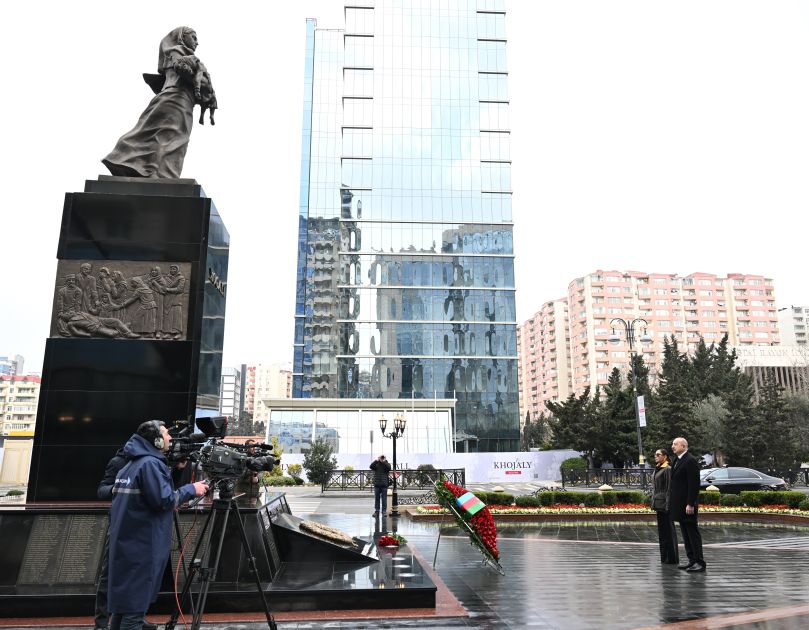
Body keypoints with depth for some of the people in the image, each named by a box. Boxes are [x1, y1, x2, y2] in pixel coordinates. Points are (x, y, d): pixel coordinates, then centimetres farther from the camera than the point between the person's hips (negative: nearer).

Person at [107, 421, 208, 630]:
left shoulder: (130, 465, 14)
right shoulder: (150, 464, -15)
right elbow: (164, 500, -19)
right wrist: (191, 489, -7)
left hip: (126, 545, 9)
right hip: (141, 548, -9)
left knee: (122, 602, 16)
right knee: (134, 605, -5)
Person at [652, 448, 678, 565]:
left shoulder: (668, 469, -13)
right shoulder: (657, 469, 14)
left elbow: (669, 488, -16)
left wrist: (668, 505, -19)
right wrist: (654, 502, 17)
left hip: (665, 503, -9)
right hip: (659, 503, 9)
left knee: (668, 530, -3)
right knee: (661, 530, 14)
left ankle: (671, 558, 4)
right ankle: (665, 557, 22)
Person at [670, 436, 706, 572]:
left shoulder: (690, 461, -14)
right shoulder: (678, 461, 15)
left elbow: (694, 484, -19)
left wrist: (690, 504, -21)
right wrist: (671, 503, 15)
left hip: (687, 505, -9)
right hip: (679, 504, 9)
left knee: (693, 533, -3)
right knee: (686, 534, 12)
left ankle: (700, 562, 3)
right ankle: (692, 561, 18)